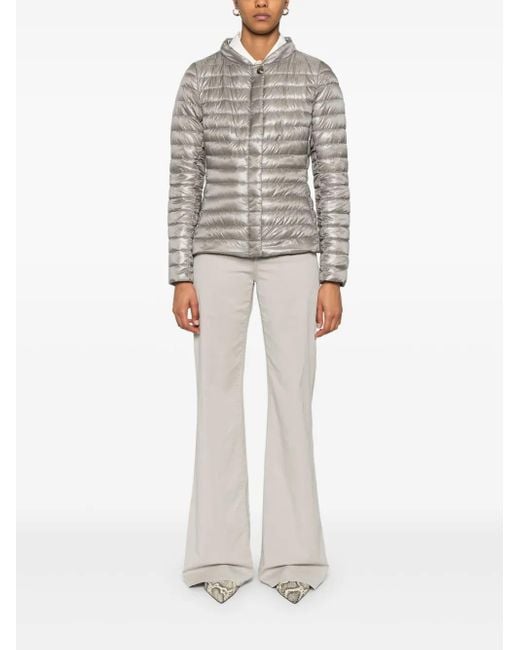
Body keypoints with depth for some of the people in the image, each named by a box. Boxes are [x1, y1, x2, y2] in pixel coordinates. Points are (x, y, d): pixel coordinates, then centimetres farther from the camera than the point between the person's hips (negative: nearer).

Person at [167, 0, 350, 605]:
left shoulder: (318, 78, 5)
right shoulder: (199, 79, 6)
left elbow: (333, 183, 1)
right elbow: (184, 183, 4)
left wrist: (333, 280, -6)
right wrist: (181, 279, -3)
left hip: (290, 255, 0)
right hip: (220, 255, 1)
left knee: (291, 399, -2)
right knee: (219, 402, -1)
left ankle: (291, 555, 10)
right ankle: (221, 555, 11)